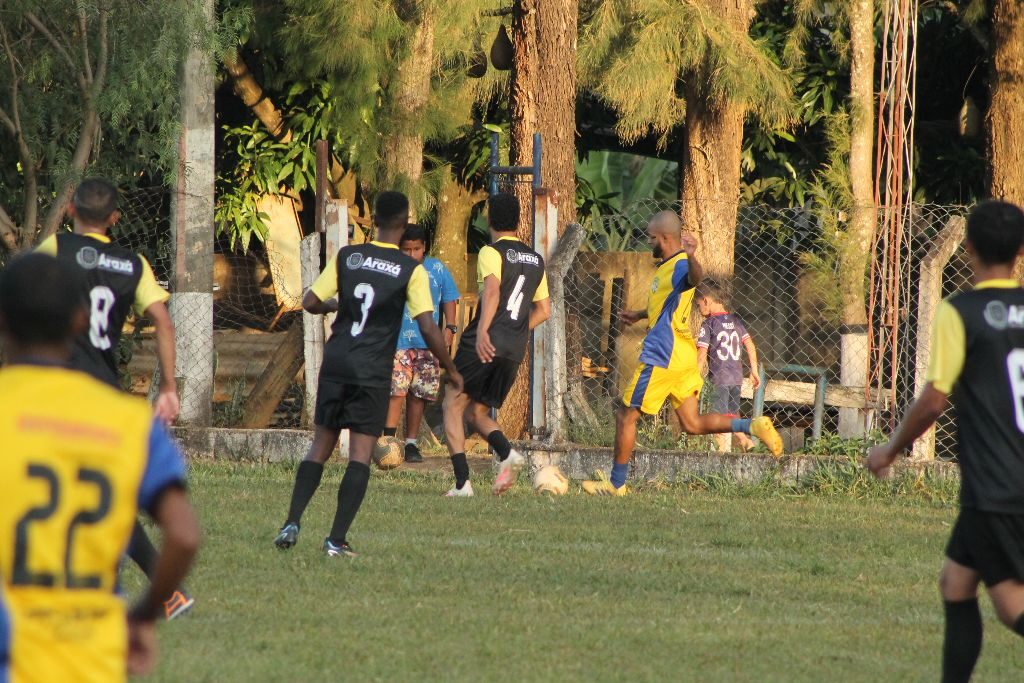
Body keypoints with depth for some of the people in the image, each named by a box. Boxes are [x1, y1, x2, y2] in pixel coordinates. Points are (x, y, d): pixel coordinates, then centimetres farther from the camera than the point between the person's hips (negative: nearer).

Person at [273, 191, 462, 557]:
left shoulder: (347, 256, 3)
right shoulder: (411, 270, -6)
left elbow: (310, 302, 4)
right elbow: (428, 328, -9)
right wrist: (451, 371, 3)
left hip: (336, 362, 3)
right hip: (373, 372, -3)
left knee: (321, 446, 13)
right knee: (360, 455, 0)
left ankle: (292, 523, 1)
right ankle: (337, 538, -7)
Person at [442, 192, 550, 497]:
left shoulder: (492, 253, -3)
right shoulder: (536, 260, 18)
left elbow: (492, 289, -22)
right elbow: (544, 310, 22)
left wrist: (482, 331, -32)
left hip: (484, 344, -6)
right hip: (515, 351, 6)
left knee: (452, 406, 6)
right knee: (477, 412, 17)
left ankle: (462, 482, -8)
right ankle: (508, 454, -12)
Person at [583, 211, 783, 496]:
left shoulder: (680, 267, -17)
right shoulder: (665, 267, 15)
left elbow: (694, 278, -44)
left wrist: (691, 257, -64)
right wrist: (640, 315, 46)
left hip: (661, 359, -10)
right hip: (684, 358, 10)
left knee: (626, 416, 2)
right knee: (692, 424, 9)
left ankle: (616, 484, 10)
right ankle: (752, 426, -4)